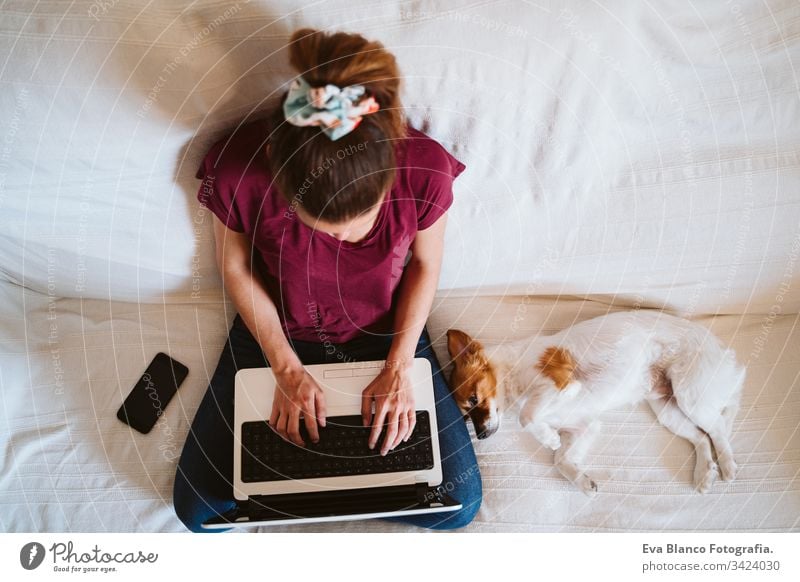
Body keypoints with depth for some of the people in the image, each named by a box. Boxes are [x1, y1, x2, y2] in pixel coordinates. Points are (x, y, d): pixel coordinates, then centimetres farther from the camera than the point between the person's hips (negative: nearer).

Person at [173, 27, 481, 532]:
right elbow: (237, 269, -9)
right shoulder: (239, 168, -29)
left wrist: (399, 367, -16)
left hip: (386, 333, 1)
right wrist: (288, 370, -14)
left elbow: (425, 265, -9)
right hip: (276, 333, 0)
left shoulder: (424, 168, -29)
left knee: (458, 503, -2)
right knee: (199, 507, -4)